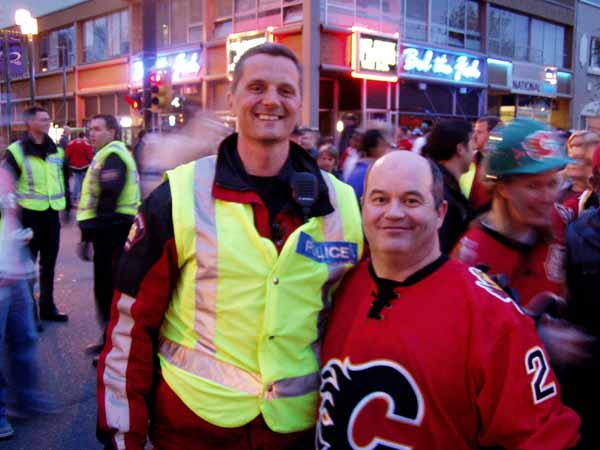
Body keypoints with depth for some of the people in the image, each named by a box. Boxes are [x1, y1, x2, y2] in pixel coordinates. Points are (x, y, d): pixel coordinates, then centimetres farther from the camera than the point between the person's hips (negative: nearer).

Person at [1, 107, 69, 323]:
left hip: (52, 215, 5)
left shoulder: (57, 151, 9)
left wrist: (67, 206, 13)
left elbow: (64, 181, 17)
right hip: (29, 216, -5)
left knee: (49, 264, 14)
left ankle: (47, 307, 26)